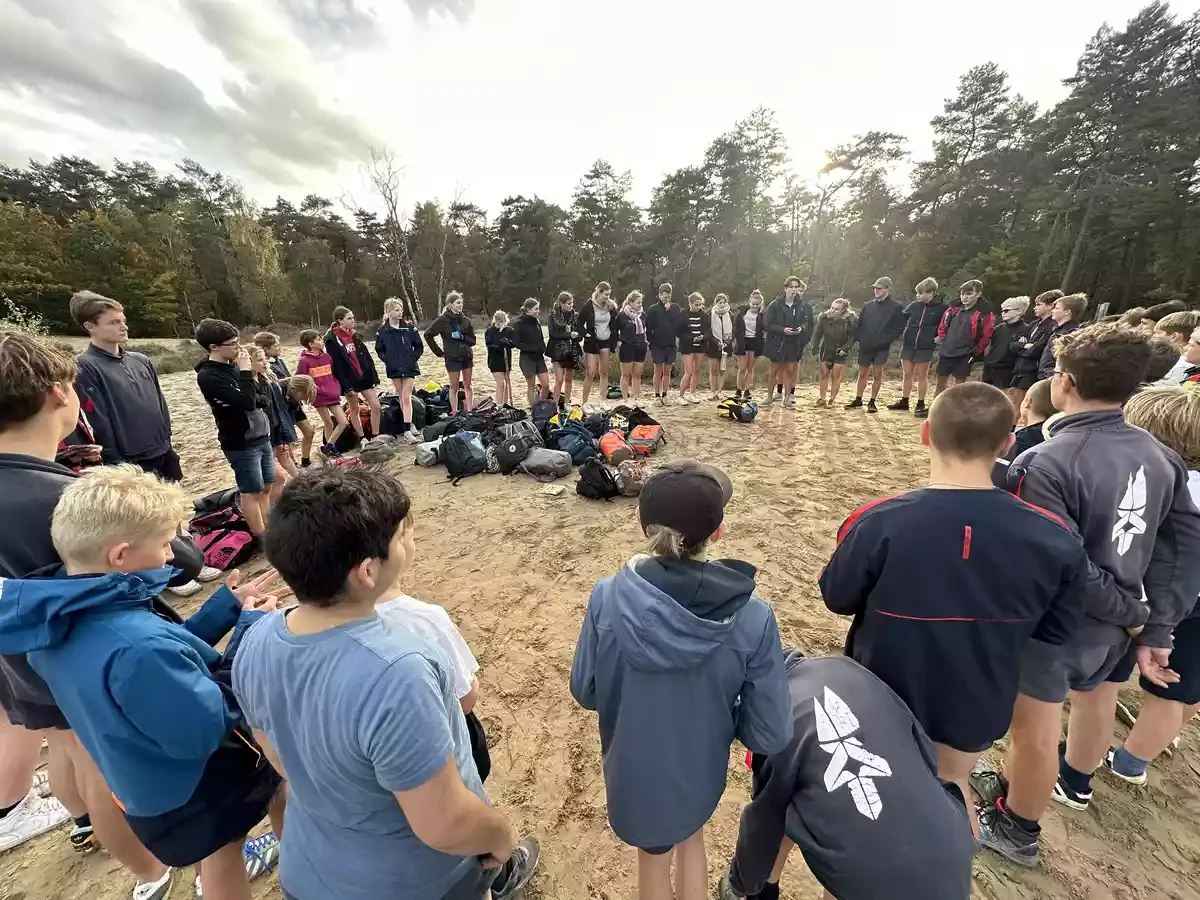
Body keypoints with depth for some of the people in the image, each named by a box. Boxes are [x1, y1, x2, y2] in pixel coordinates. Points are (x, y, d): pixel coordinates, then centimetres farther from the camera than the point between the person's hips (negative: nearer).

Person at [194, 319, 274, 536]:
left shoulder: (232, 366, 8)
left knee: (266, 487, 13)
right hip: (241, 444, -7)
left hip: (261, 437, 7)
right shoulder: (208, 376, -15)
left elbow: (257, 399, 16)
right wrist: (245, 371, -17)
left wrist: (261, 400, -6)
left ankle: (268, 531, 25)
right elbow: (246, 402, -25)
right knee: (252, 491, 2)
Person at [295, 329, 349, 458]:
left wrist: (337, 388, 7)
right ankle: (331, 449, 19)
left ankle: (328, 448, 12)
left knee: (344, 422, 0)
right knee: (329, 424, 3)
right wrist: (315, 388, -13)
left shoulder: (327, 356, 8)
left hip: (333, 394, 5)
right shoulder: (304, 360, -9)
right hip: (320, 396, -5)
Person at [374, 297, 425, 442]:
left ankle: (407, 430, -9)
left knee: (406, 398, -7)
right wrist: (386, 360, -3)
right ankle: (410, 424, 25)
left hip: (409, 367, -2)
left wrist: (414, 359, -8)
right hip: (394, 368, 2)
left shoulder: (410, 327, -4)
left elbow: (419, 346, 1)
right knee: (401, 398, 11)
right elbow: (379, 349, 10)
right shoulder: (382, 330, -1)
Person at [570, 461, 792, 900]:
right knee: (691, 835, 36)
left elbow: (584, 692, -12)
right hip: (700, 770, 1)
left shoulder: (607, 599, -29)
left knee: (653, 854, 32)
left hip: (634, 771, 0)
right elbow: (771, 736, -18)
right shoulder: (753, 617, -28)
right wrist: (721, 708, 1)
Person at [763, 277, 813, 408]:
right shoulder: (775, 305, -7)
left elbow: (809, 323, 8)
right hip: (777, 342, -2)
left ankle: (787, 397, 13)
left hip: (795, 343, 2)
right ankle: (770, 396, 18)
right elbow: (767, 324, -9)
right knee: (775, 371, 6)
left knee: (791, 370, 4)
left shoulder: (803, 306, 1)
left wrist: (802, 328, -14)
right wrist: (782, 330, -19)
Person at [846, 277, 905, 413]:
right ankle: (858, 400, 21)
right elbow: (860, 324, 11)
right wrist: (858, 338, -1)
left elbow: (899, 328, -2)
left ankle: (872, 402, 7)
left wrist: (887, 340, -13)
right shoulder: (868, 305, 9)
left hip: (881, 348, -3)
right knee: (862, 373, 11)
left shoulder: (895, 307, -2)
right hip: (865, 346, 3)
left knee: (877, 374, -2)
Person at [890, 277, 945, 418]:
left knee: (922, 376, 5)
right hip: (908, 345, 3)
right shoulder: (914, 305, 3)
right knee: (907, 375, 10)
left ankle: (920, 405, 12)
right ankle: (904, 402, 19)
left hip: (925, 347, -3)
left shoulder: (941, 308, -5)